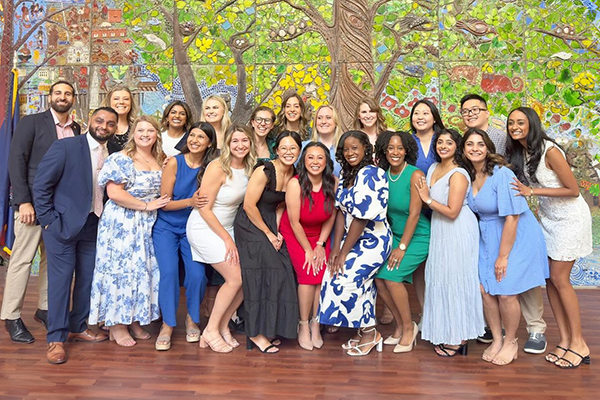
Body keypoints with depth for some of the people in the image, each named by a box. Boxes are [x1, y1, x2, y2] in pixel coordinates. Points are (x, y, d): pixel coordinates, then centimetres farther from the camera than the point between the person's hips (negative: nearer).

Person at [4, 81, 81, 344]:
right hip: (33, 203, -4)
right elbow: (16, 161, -7)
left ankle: (44, 309, 24)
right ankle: (11, 316, 13)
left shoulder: (76, 129, 11)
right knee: (22, 259, 1)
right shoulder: (32, 122, -2)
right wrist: (23, 201, -14)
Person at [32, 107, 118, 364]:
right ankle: (56, 338, 12)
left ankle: (77, 327, 29)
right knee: (60, 280, 1)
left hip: (94, 226, 5)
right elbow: (41, 185, -10)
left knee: (87, 279, 12)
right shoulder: (65, 147, -11)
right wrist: (49, 221, -12)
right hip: (63, 224, -5)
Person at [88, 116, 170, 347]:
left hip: (149, 224, 6)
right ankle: (117, 324, 12)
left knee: (144, 269, 9)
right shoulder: (122, 159, -9)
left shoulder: (160, 161, 10)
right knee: (121, 268, -1)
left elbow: (163, 191, 22)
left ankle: (135, 319, 22)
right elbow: (114, 192, -18)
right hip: (122, 223, -6)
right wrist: (146, 205, -17)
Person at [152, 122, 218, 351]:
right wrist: (190, 202, -24)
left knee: (197, 274, -13)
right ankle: (167, 325, 4)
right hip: (167, 227, -1)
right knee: (169, 272, -16)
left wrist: (202, 204, -16)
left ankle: (192, 319, 14)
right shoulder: (175, 163, -8)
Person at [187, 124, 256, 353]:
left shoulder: (249, 169, 1)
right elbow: (204, 209, -18)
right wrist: (227, 239, -15)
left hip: (227, 227, 7)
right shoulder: (218, 168, -19)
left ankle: (222, 326, 18)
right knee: (235, 278, -12)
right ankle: (211, 331, 5)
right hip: (204, 228, -7)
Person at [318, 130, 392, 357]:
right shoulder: (346, 176, 10)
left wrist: (344, 252, -17)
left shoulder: (370, 175, -16)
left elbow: (362, 217, -20)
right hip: (354, 240, 7)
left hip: (373, 241, -7)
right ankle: (367, 334, 21)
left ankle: (369, 333, 7)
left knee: (344, 278, -13)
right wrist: (336, 248, -4)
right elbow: (341, 212, 5)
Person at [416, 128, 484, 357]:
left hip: (458, 233, -8)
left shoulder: (458, 175, -17)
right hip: (440, 231, 8)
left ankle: (459, 337, 14)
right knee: (441, 280, 12)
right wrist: (426, 198, 2)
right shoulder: (433, 168, 9)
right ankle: (445, 332, 25)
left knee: (456, 281, 0)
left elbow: (452, 212, -21)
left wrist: (427, 199, -14)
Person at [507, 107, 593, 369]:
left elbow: (573, 190, -20)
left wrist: (532, 191, -24)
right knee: (549, 278, 4)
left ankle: (579, 344, 7)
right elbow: (518, 185, 10)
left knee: (559, 278, -6)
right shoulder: (518, 152, 1)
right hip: (548, 218, 7)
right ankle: (565, 340, 14)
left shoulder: (549, 150, -22)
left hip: (570, 218, -7)